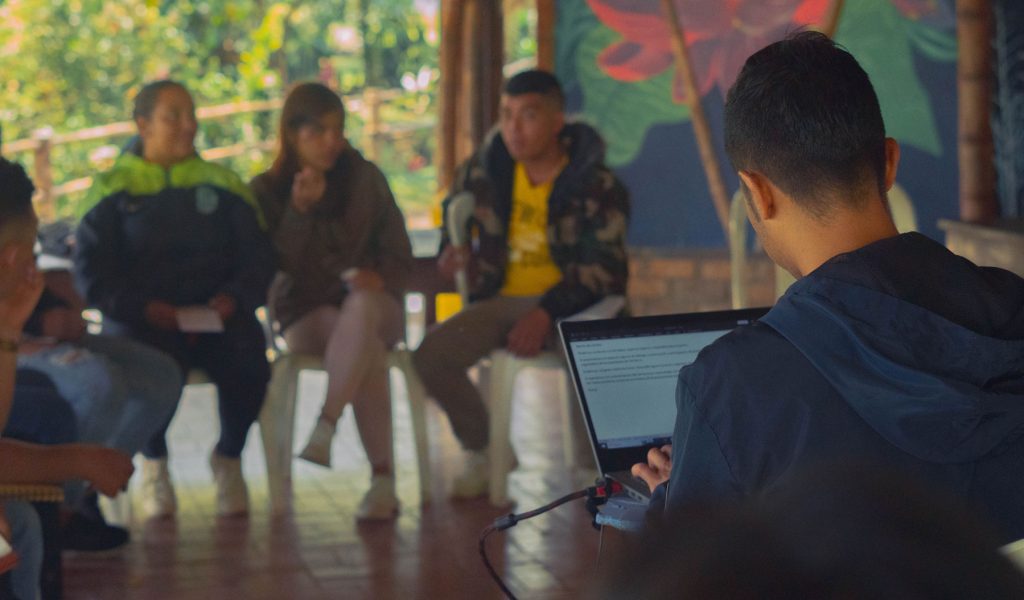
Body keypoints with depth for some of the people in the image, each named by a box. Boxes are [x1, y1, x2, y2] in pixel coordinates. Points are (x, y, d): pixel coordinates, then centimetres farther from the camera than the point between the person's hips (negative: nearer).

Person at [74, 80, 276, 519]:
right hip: (139, 319, -2)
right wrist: (145, 306, -15)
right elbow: (91, 273, 0)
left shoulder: (222, 185, 16)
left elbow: (259, 260, 11)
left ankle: (228, 458, 1)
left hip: (218, 315, 2)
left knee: (249, 363, -31)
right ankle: (154, 461, -4)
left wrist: (233, 298, -10)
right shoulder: (113, 190, 8)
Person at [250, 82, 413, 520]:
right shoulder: (266, 190, 3)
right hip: (305, 312, -1)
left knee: (361, 306, -39)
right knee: (367, 349, -36)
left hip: (373, 304, 1)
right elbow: (281, 263, -8)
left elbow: (399, 253, 6)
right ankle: (383, 479, -40)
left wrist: (378, 277, -15)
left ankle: (324, 429, -46)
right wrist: (300, 210, -21)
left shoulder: (365, 179, 7)